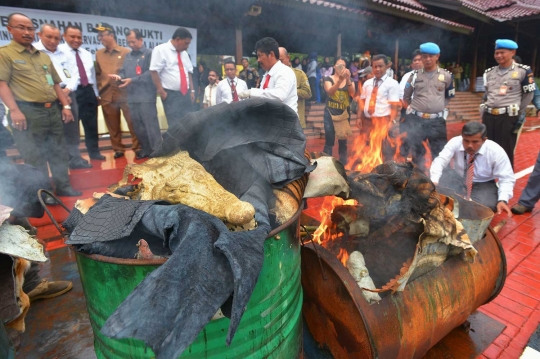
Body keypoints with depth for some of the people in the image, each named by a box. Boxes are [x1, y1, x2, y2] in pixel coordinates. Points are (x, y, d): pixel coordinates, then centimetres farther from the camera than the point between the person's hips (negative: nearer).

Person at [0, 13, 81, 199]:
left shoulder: (44, 57, 19)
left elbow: (56, 84, 20)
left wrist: (65, 105, 9)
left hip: (53, 110, 6)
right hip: (28, 112, -6)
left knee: (58, 152, 9)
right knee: (35, 156, 0)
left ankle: (62, 186, 20)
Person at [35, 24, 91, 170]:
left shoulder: (65, 53, 16)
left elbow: (75, 74, 11)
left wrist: (68, 89, -5)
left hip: (68, 94, 5)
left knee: (72, 129, 8)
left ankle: (74, 159, 17)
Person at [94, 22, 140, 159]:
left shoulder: (126, 52, 0)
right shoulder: (98, 54, 12)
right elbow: (97, 73, 15)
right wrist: (99, 89, 9)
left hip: (125, 94, -3)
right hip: (107, 95, 4)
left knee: (132, 122, -3)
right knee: (113, 125, 7)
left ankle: (137, 148, 8)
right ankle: (118, 149, 18)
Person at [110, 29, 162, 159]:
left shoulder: (149, 53, 0)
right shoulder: (128, 56, 20)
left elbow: (150, 73, -11)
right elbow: (124, 71, 18)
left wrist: (132, 80, -13)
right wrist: (119, 76, -5)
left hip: (146, 96, -7)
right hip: (132, 96, 7)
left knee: (151, 124, -7)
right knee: (137, 125, 10)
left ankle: (157, 151, 2)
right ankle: (146, 149, 21)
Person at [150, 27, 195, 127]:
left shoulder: (184, 53, 15)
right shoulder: (161, 50, -5)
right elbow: (154, 71, -10)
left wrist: (192, 90, 11)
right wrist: (161, 91, -14)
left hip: (185, 94, 6)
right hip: (171, 95, -6)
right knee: (175, 125, -8)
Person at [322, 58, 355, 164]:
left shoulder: (349, 80, 8)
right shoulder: (328, 79, -1)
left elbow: (352, 93, -11)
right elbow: (330, 91, -22)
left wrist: (348, 79, -27)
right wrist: (340, 80, -37)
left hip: (344, 114, 3)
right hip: (330, 113, -2)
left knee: (343, 141, 7)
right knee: (329, 141, -5)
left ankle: (343, 164, 18)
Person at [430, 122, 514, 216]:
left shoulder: (496, 151, -18)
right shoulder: (455, 142, -18)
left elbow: (507, 179, -15)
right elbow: (440, 161, -26)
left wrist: (503, 200, -33)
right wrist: (433, 181, -46)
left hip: (483, 185, -1)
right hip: (458, 180, 1)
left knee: (487, 205, -34)